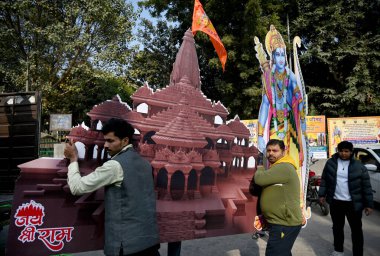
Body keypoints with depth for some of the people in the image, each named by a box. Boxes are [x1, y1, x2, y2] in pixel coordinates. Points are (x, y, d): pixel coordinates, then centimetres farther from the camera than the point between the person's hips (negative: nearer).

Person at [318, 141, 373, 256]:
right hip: (335, 202, 3)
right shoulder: (330, 163, 0)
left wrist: (369, 204, -4)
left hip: (353, 203, -2)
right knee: (337, 227, 17)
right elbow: (324, 180, 7)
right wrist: (322, 194, 3)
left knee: (356, 230, 6)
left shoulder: (359, 166, -5)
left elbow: (366, 186, -3)